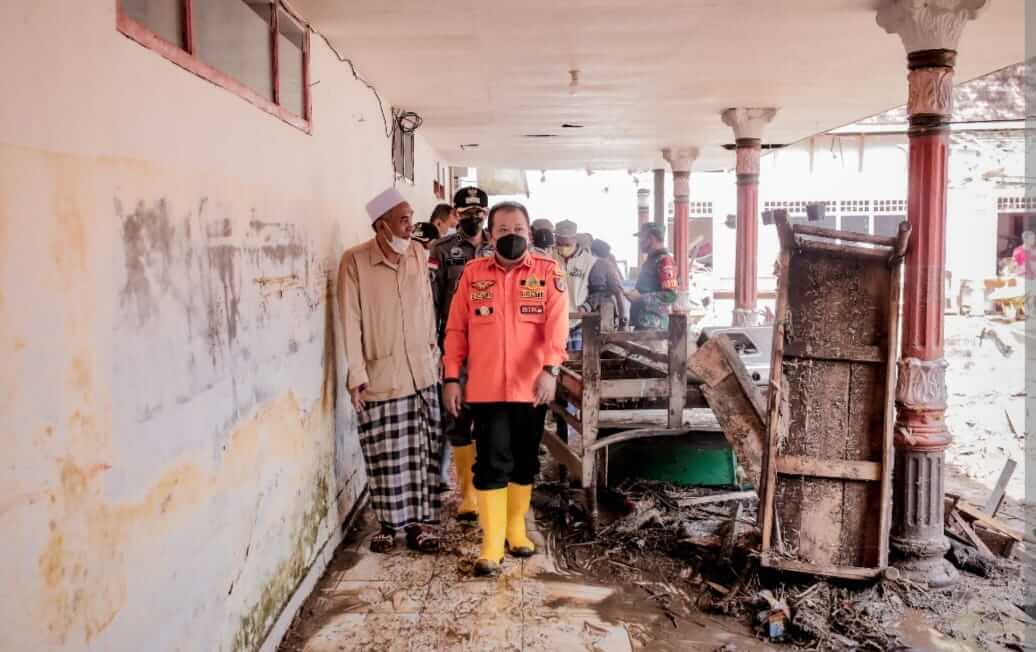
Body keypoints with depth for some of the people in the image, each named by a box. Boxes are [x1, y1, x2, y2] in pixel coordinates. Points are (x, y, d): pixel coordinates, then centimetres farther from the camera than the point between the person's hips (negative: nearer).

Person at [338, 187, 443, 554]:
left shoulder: (419, 255, 4)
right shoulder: (355, 262, -9)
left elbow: (427, 310, 10)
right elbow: (351, 321, -9)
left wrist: (432, 356, 12)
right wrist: (356, 374, -11)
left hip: (421, 373, 4)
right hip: (380, 375, -3)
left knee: (422, 452, 6)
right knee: (385, 455, 4)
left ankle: (419, 522, 17)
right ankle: (388, 524, 19)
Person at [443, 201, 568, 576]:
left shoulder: (548, 272, -1)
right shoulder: (473, 273, 4)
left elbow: (556, 324, -13)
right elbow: (456, 329, 5)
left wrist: (550, 369, -27)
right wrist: (451, 377, 0)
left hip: (531, 387, 1)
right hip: (486, 388, 0)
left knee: (525, 462, 14)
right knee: (492, 464, -2)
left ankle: (516, 529, 32)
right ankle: (492, 545, 6)